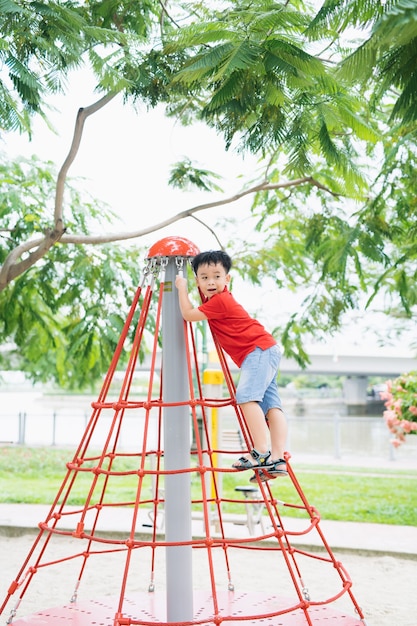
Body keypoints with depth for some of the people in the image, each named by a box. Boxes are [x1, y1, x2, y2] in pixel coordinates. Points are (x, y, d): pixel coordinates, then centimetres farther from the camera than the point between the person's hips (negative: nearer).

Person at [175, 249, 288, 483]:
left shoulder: (219, 301, -12)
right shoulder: (214, 299, 18)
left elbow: (188, 315, -8)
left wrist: (182, 288, 3)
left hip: (259, 350, -11)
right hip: (264, 353, 11)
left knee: (247, 394, -24)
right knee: (271, 404, 0)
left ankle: (262, 452, -31)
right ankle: (278, 460, -6)